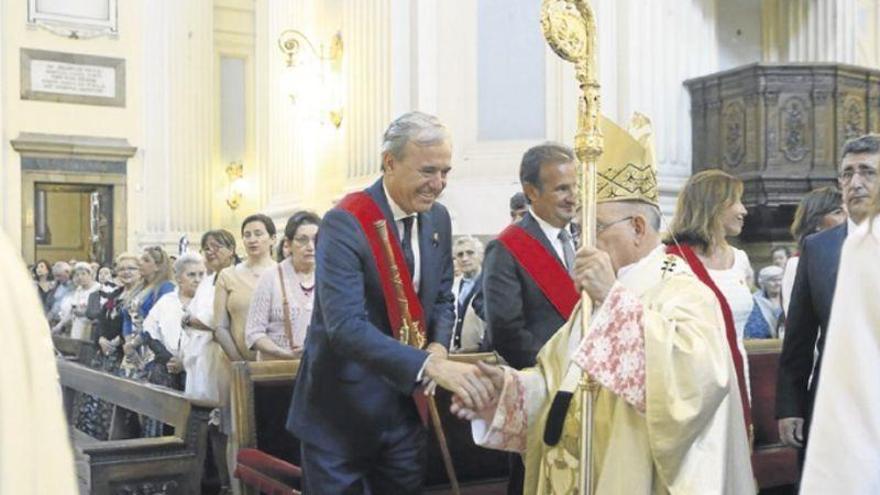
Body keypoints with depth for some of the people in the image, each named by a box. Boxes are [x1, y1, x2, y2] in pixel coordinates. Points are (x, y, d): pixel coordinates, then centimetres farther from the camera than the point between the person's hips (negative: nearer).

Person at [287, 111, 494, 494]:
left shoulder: (438, 219, 3)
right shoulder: (344, 224, -20)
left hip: (405, 407, 6)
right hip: (341, 412, -6)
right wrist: (429, 365, -39)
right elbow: (344, 325, -30)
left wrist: (438, 347, -9)